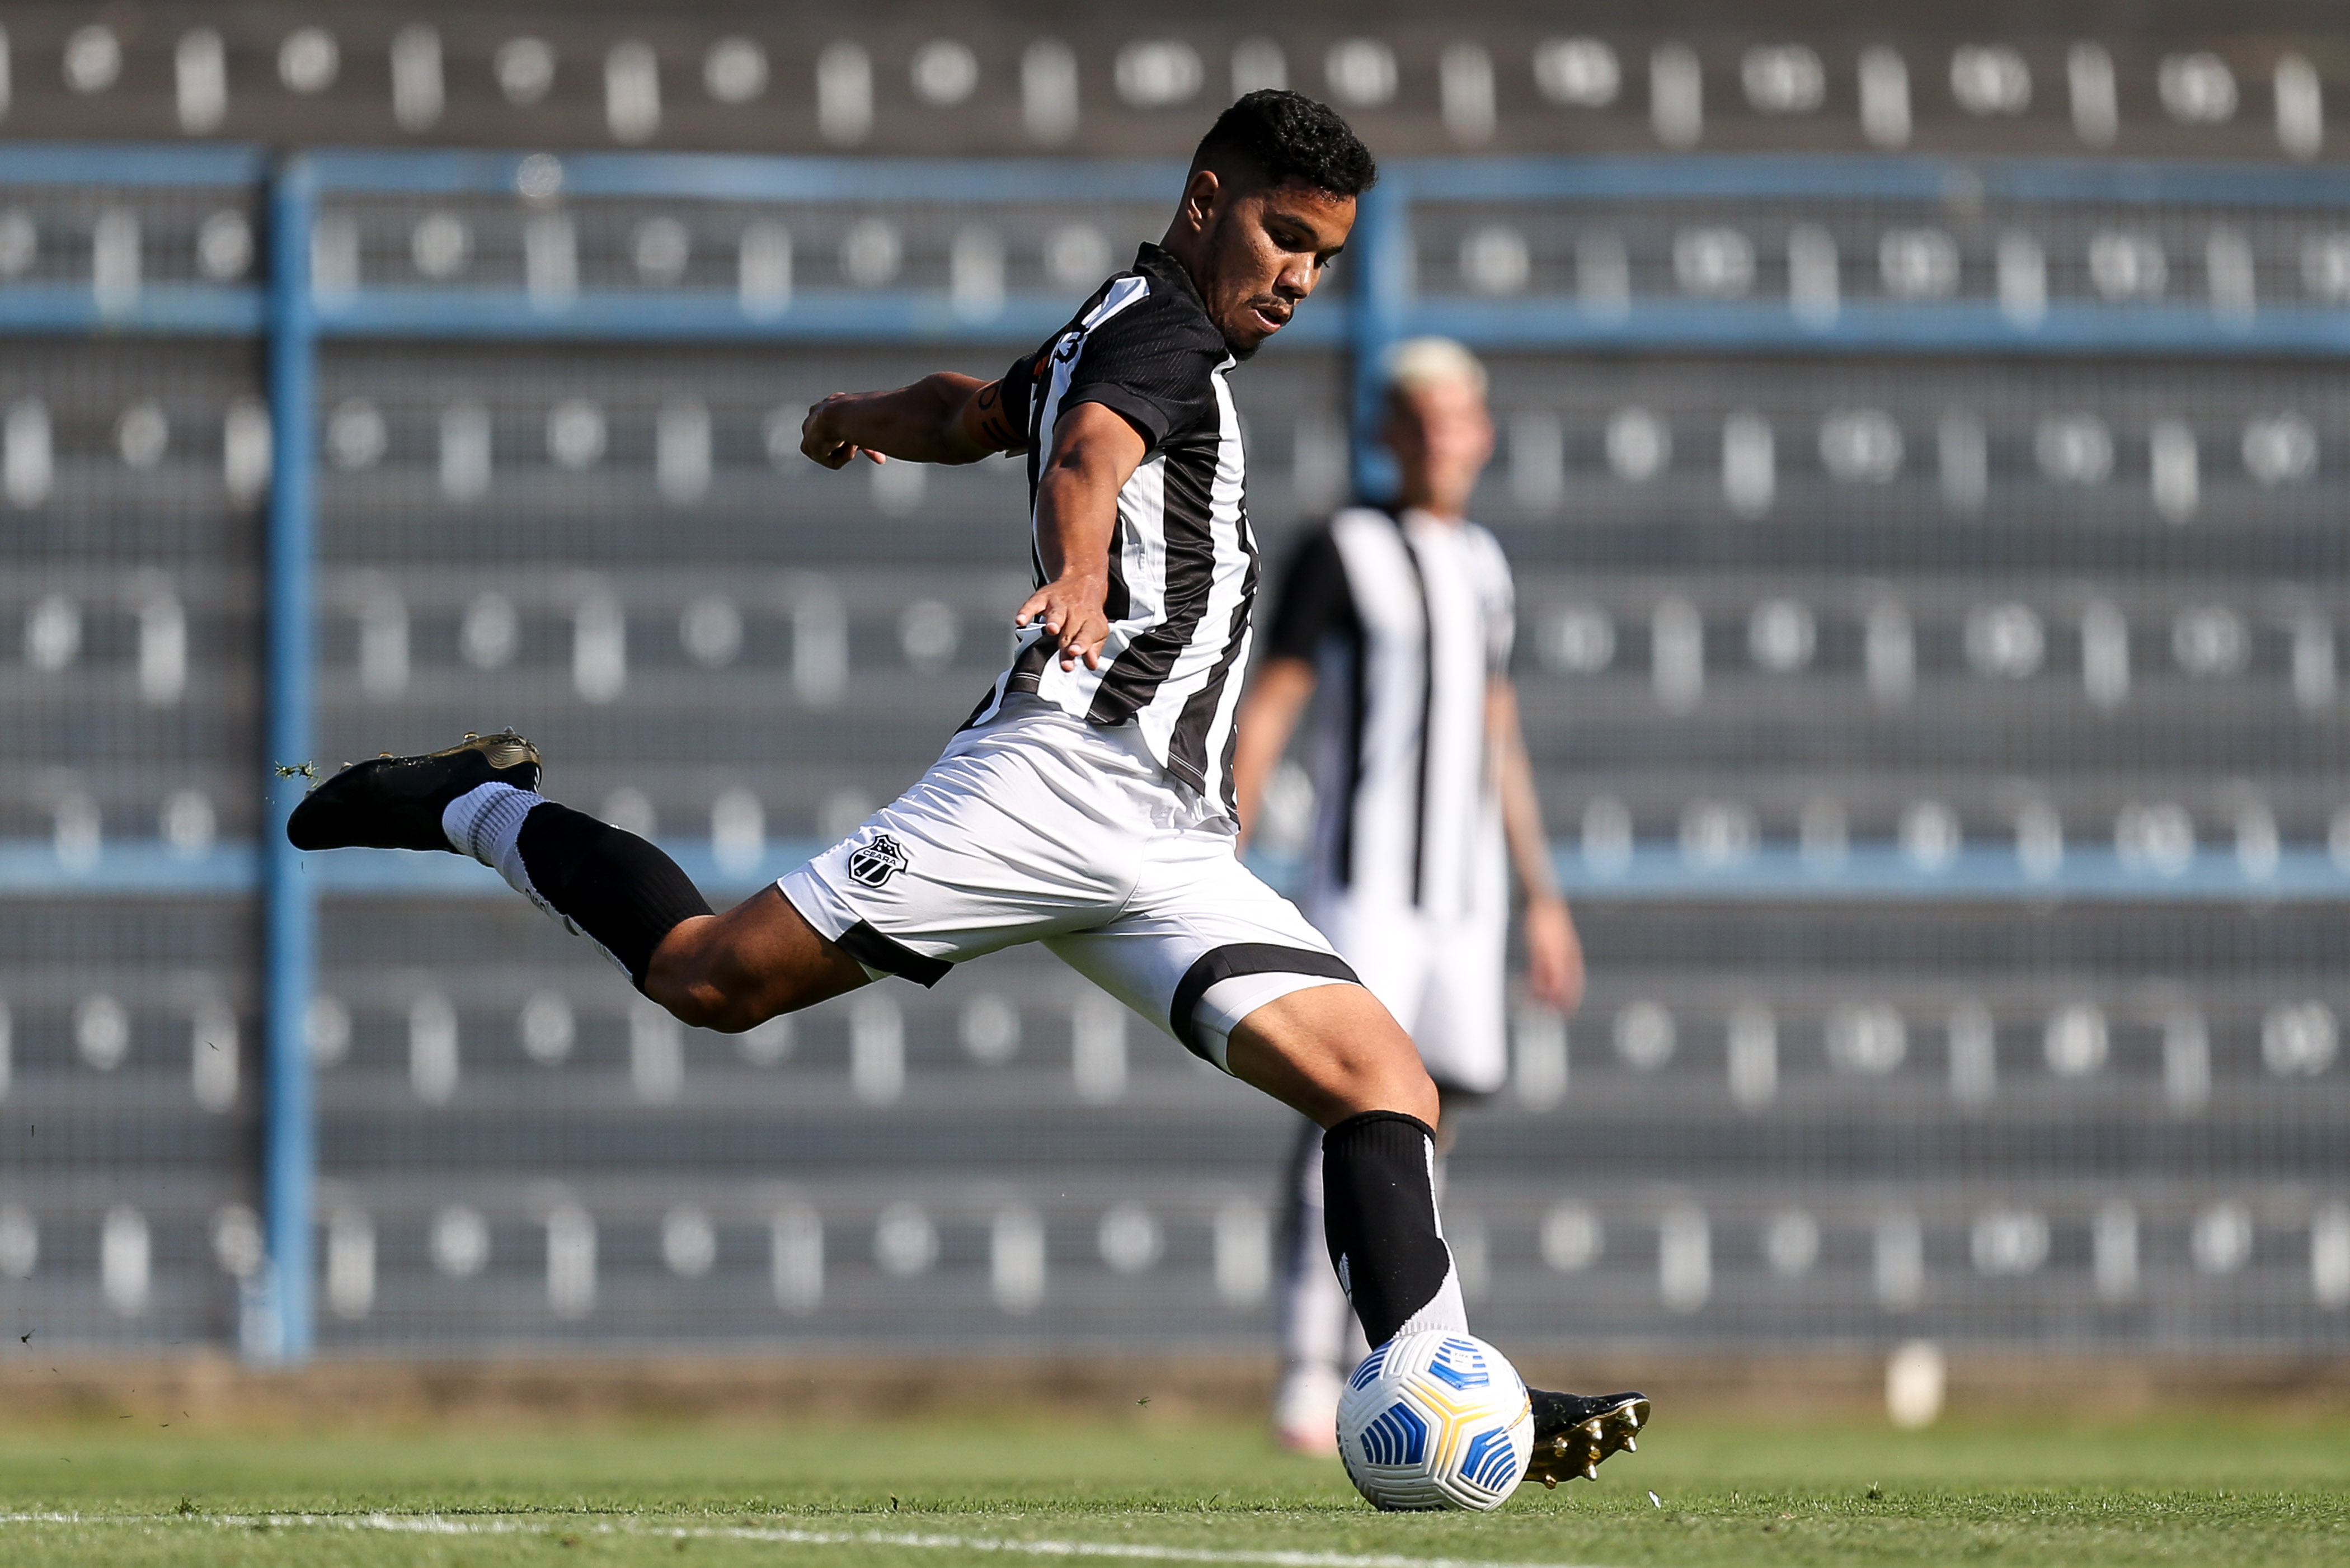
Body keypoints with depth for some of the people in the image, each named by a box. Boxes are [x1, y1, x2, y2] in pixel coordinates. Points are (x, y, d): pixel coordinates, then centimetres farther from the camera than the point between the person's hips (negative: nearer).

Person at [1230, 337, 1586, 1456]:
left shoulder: (1484, 568, 16)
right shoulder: (1341, 553, -3)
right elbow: (1265, 714, -6)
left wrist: (1541, 901, 21)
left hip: (1464, 892, 6)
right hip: (1362, 889, -6)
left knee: (1420, 1130, 7)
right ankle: (1308, 1374, -22)